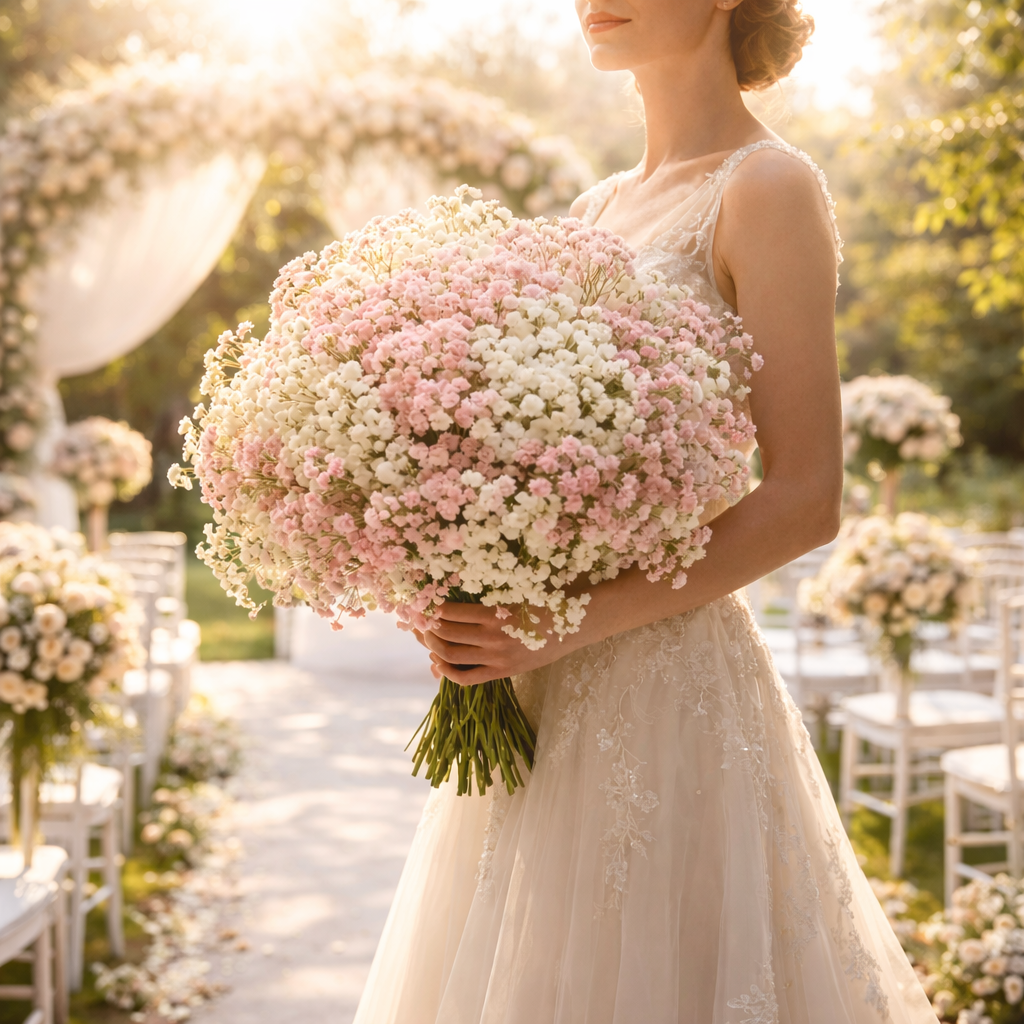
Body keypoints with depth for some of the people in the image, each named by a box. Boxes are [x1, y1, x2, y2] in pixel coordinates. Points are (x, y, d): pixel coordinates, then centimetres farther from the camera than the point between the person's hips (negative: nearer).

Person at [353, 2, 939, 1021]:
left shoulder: (766, 188, -7)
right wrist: (457, 609, 0)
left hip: (666, 678, -7)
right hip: (538, 695, 7)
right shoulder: (597, 209, 14)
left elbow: (803, 499, -14)